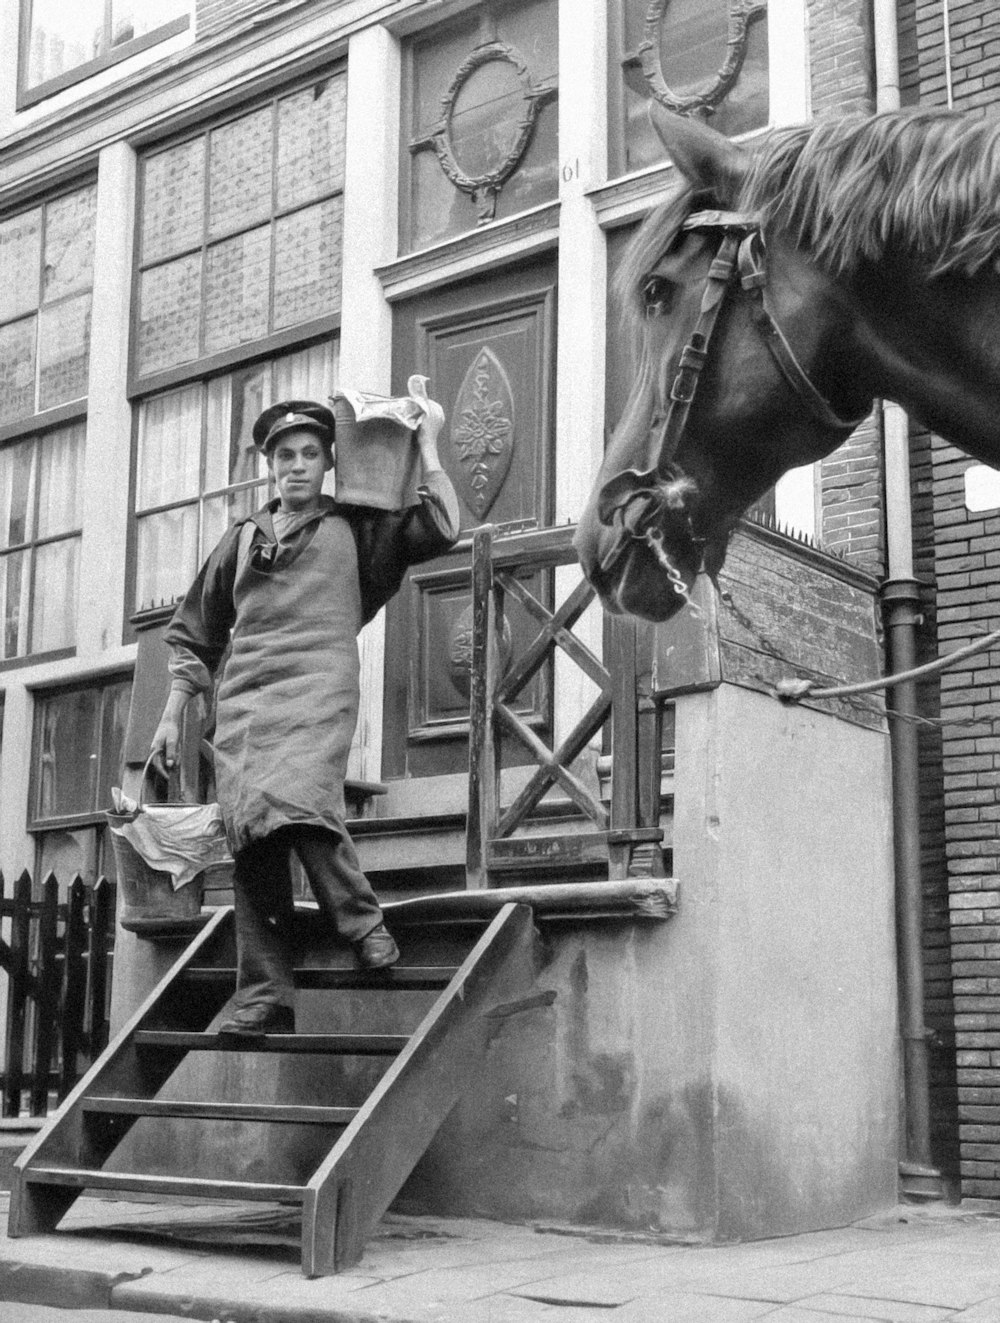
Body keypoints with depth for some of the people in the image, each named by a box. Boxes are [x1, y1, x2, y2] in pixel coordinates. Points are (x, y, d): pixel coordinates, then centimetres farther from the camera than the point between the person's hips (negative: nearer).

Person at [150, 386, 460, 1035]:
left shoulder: (355, 528, 14)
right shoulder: (241, 541, 23)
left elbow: (442, 528, 0)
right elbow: (194, 635, 26)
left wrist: (428, 445, 5)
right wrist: (172, 715, 19)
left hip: (320, 689, -3)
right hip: (243, 697, 4)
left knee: (294, 802, -30)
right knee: (250, 834, -7)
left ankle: (363, 923, -10)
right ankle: (264, 999, -4)